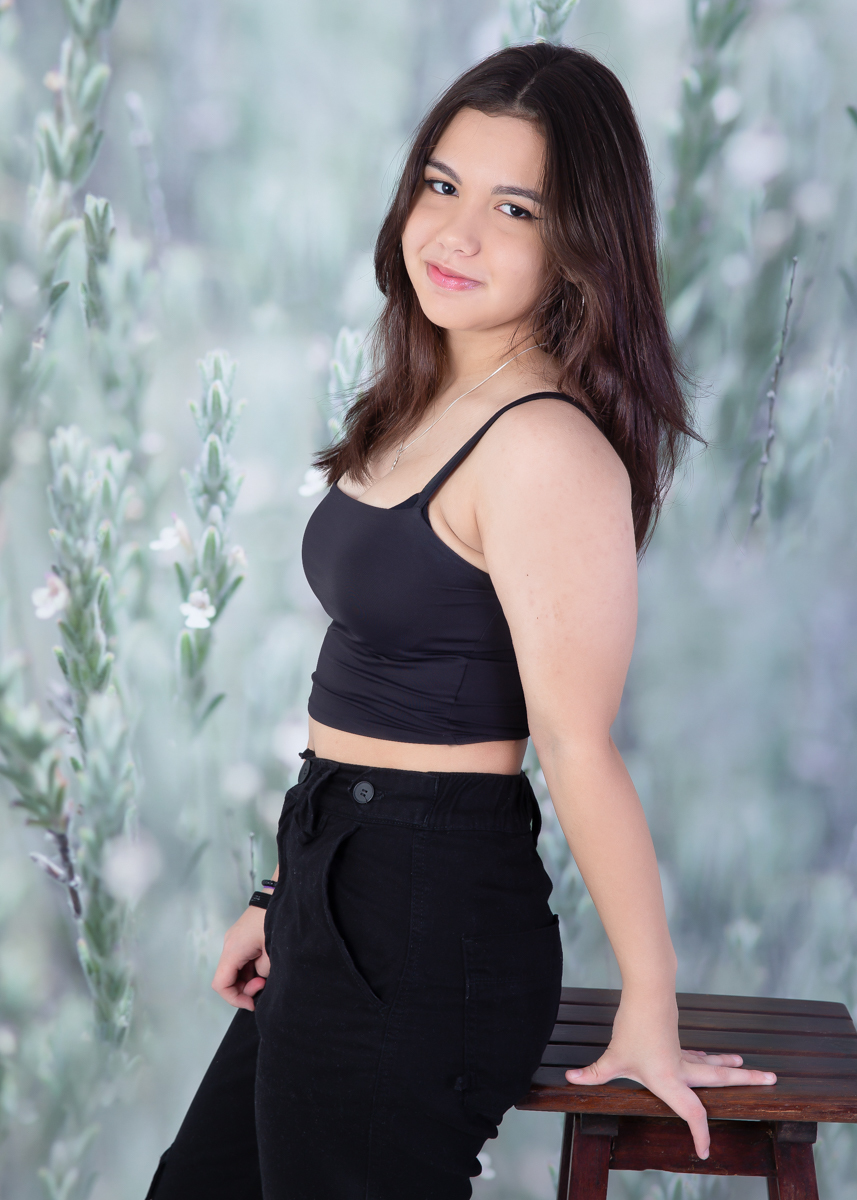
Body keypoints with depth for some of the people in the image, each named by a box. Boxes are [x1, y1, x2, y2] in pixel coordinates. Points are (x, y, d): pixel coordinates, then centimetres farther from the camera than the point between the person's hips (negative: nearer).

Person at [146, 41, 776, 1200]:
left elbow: (577, 747, -19)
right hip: (342, 897, 9)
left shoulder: (547, 450, -21)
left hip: (426, 928, -9)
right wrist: (288, 896, 16)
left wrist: (648, 1017, -16)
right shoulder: (425, 409, 9)